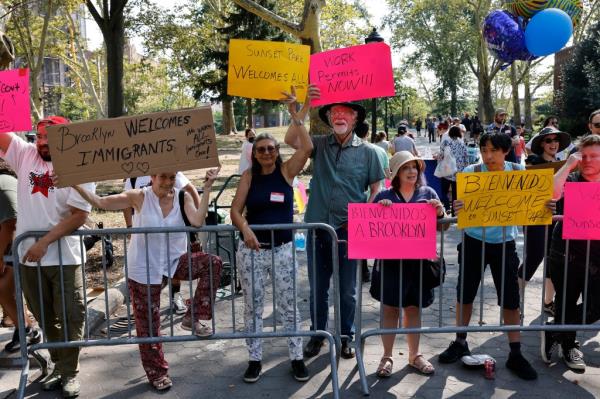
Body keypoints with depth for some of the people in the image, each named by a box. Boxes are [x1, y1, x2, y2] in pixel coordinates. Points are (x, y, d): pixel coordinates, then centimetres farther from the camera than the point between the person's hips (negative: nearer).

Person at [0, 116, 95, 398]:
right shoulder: (25, 154, 4)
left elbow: (78, 216, -12)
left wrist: (44, 243, -16)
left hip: (63, 256, -4)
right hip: (29, 255, 4)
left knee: (69, 316, 2)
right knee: (44, 317, 15)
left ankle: (69, 372, 15)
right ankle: (60, 366, 31)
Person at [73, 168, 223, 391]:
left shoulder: (182, 198, -5)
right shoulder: (139, 197, -10)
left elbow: (198, 221, -23)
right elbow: (101, 202, -12)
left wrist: (207, 188, -26)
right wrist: (75, 185, -23)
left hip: (175, 262, 2)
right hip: (144, 271, -2)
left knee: (213, 263, -21)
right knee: (148, 325, 6)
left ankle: (193, 318, -8)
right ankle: (157, 373, 29)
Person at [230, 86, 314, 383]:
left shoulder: (287, 171, -1)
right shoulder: (249, 176, 0)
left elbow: (307, 148, -17)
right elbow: (235, 210, -6)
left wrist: (295, 114, -19)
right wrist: (245, 230, -25)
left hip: (283, 249, -1)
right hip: (251, 250, 1)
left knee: (288, 305, 8)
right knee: (252, 305, 9)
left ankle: (297, 357, 20)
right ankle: (254, 359, 22)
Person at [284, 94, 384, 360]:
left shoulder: (367, 152, 1)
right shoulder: (319, 145, 3)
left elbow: (376, 190, 4)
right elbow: (291, 140, -15)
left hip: (350, 231, -1)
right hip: (318, 227, 1)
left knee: (347, 290, 12)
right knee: (317, 288, 15)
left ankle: (346, 337, 31)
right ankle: (317, 334, 32)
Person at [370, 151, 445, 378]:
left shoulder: (428, 193, 7)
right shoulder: (384, 196, 1)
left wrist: (440, 211, -12)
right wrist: (380, 209, -17)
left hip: (419, 259, 2)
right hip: (391, 260, -2)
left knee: (413, 308, 13)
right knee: (390, 308, 4)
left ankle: (414, 355, 26)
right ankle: (387, 357, 14)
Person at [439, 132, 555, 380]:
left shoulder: (518, 172, -6)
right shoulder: (471, 172, -11)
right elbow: (462, 204, -13)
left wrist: (545, 208, -22)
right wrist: (457, 209, -37)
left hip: (504, 244, 1)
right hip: (474, 241, 0)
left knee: (510, 298, 3)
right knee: (465, 293, 9)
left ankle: (515, 354, 17)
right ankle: (460, 343, 29)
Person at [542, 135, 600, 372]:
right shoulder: (570, 181, 0)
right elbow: (552, 193, -22)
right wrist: (568, 165, -16)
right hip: (567, 254, -3)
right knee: (566, 303, 7)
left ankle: (554, 334, 19)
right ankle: (567, 346, 29)